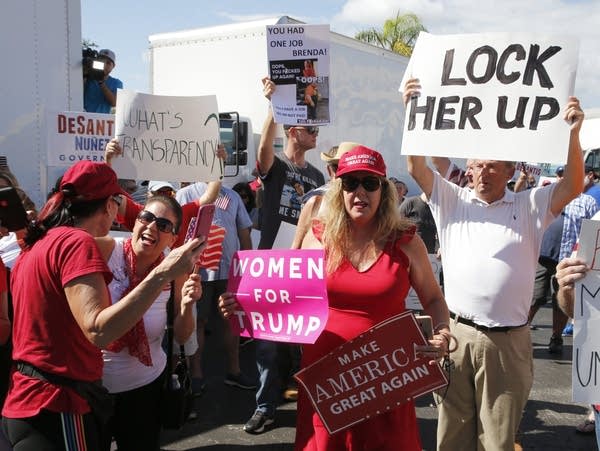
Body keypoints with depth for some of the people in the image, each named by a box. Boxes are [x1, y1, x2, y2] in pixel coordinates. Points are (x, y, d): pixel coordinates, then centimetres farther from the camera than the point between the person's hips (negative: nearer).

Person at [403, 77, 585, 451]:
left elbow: (572, 187, -7)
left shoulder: (529, 207, 6)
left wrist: (573, 134, -20)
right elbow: (417, 169, 0)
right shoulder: (453, 201, 8)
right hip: (456, 334, 1)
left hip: (507, 342, -1)